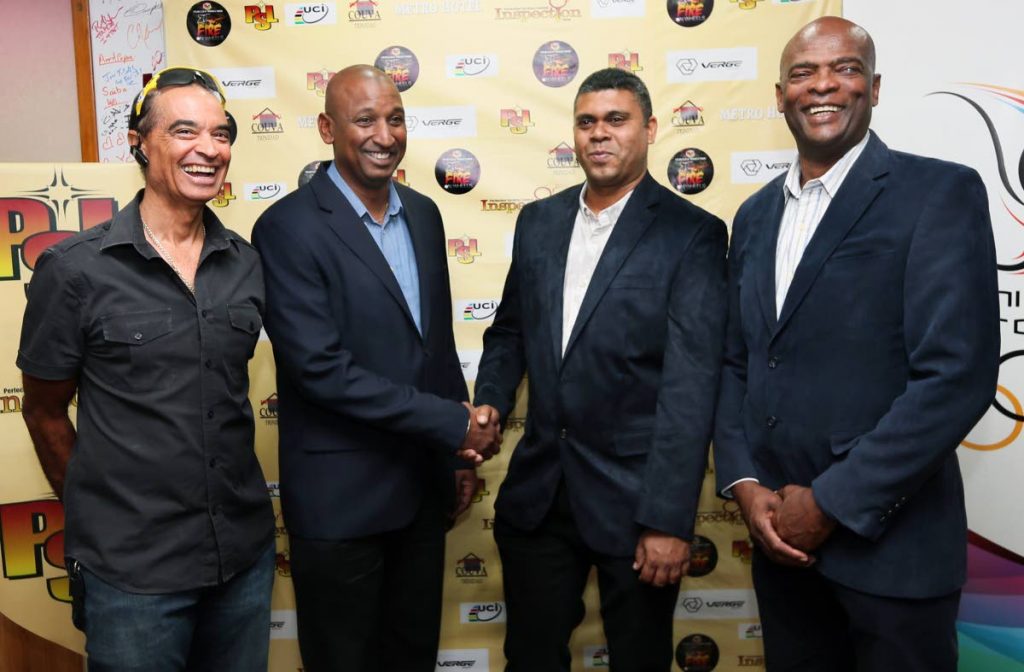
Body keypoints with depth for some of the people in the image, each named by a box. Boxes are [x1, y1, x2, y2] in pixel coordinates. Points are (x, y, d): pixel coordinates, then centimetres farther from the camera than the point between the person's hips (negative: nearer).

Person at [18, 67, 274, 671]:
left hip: (245, 555, 4)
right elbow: (45, 412, 1)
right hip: (131, 572, -3)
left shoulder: (247, 264, 1)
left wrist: (236, 509, 11)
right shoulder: (75, 270, -10)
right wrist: (98, 513, 7)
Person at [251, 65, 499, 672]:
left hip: (423, 483, 6)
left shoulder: (423, 214, 6)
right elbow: (320, 368, -22)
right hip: (341, 496, -6)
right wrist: (456, 423, -19)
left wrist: (462, 452, 11)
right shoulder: (290, 228, -15)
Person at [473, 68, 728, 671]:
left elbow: (692, 385, -15)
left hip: (632, 498, -4)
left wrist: (669, 519, -18)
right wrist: (490, 402, -2)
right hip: (537, 490, 4)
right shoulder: (538, 221, 6)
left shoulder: (692, 234, -10)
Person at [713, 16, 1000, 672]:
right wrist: (744, 482, -3)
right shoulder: (755, 215, 9)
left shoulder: (940, 193, -8)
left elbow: (957, 375, -17)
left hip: (888, 541, -5)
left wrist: (831, 502, -16)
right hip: (780, 536, 5)